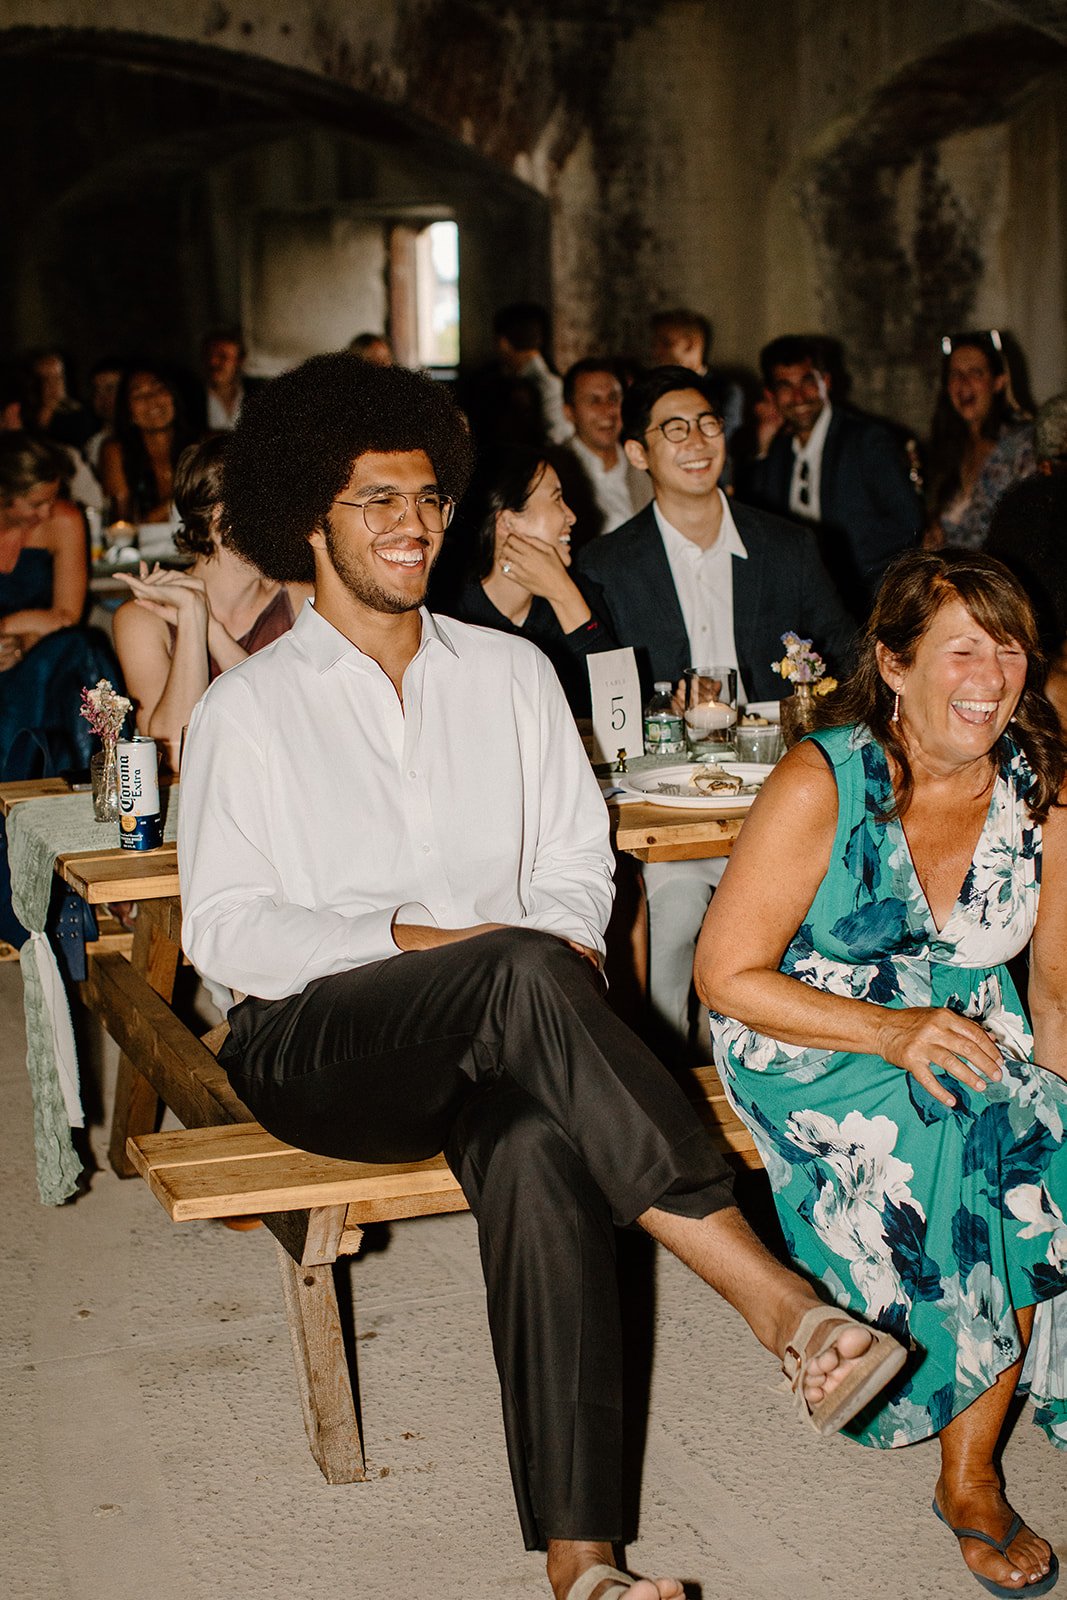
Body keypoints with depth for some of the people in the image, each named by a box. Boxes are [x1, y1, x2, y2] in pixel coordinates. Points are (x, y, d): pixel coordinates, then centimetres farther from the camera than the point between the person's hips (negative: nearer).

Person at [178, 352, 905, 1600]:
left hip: (486, 1048, 3)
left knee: (538, 1146, -33)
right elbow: (224, 928, -1)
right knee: (522, 976, -35)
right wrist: (408, 941, -14)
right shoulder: (247, 708, 6)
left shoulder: (511, 673, 16)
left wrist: (561, 946, -9)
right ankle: (774, 1299, -34)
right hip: (316, 1043, -3)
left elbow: (577, 861, 14)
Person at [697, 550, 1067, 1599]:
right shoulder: (820, 786, -14)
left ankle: (969, 1475, -8)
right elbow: (728, 977, -13)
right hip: (813, 1045, -3)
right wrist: (890, 1031, -23)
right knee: (924, 1155, -32)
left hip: (973, 1038, 4)